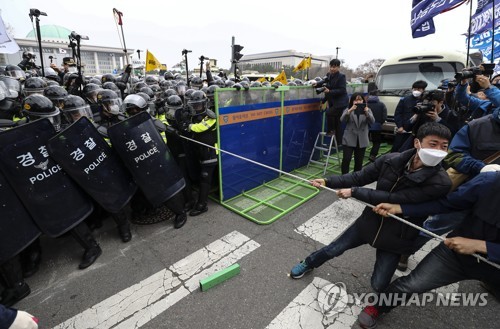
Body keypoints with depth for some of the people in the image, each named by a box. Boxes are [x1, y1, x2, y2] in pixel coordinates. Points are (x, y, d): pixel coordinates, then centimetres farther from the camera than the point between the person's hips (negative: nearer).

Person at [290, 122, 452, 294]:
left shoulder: (441, 182, -26)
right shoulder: (390, 160, -16)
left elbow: (392, 198, -30)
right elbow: (360, 177, -6)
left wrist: (354, 192, -24)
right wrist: (328, 181, -15)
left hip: (395, 236, -2)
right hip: (370, 220, 2)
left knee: (379, 285, 6)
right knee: (333, 249, 13)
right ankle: (308, 264, 43)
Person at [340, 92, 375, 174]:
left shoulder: (367, 110, 9)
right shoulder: (348, 110, 5)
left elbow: (372, 121, -9)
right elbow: (342, 120, -15)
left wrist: (366, 113, -28)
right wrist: (350, 111, -31)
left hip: (362, 140, 2)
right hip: (349, 139, -2)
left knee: (359, 162, 6)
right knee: (346, 159, -11)